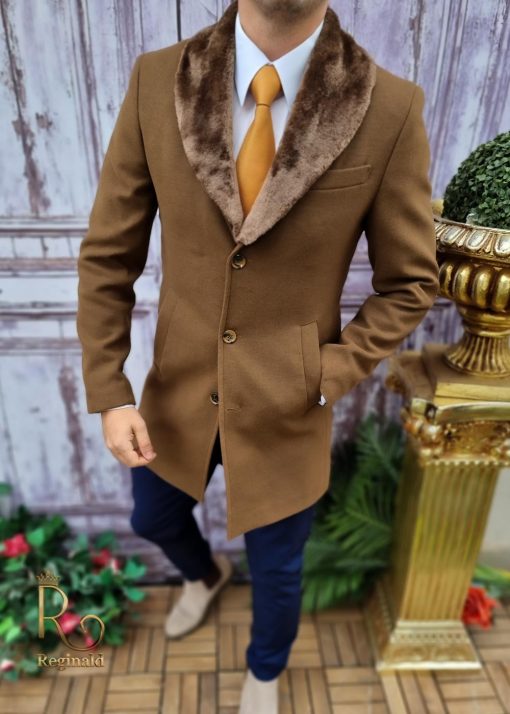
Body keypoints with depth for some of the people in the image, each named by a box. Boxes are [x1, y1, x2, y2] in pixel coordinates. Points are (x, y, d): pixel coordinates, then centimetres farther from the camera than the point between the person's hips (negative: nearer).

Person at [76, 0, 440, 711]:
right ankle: (204, 575, 70)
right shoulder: (156, 81, -10)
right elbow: (108, 254, -4)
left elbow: (410, 282, -5)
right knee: (154, 519, 29)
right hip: (177, 395, 3)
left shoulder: (391, 109, -16)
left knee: (276, 572, 21)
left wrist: (329, 376, -15)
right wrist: (108, 391, -8)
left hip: (286, 413, -2)